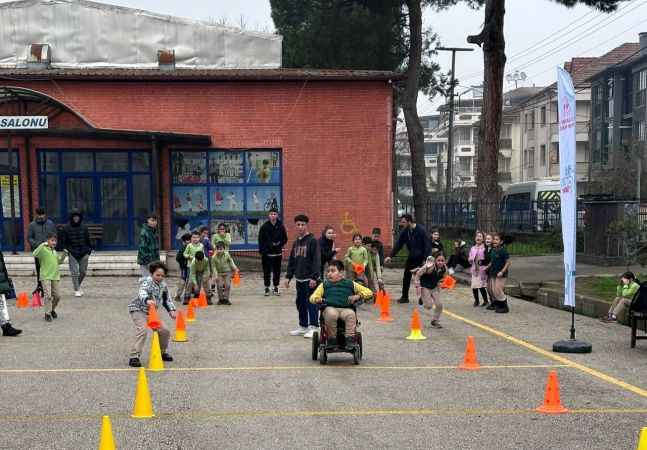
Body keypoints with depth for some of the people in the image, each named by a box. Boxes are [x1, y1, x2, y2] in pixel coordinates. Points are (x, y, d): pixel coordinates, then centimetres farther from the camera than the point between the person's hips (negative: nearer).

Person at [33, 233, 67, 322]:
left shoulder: (54, 251, 15)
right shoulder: (43, 249, -7)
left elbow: (58, 261, 28)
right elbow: (35, 254, -24)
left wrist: (64, 255, 13)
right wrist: (42, 245, -28)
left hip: (55, 276, 7)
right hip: (45, 276, -7)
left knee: (56, 296, 10)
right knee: (48, 295, -13)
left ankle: (52, 310, 33)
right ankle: (47, 313, -2)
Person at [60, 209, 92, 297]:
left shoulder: (84, 227, 4)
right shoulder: (66, 228, 0)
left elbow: (88, 240, 9)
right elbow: (64, 241, 4)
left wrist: (89, 251, 7)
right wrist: (65, 250, -4)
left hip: (83, 253, 2)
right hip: (72, 253, -2)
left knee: (83, 272, 9)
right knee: (74, 272, -5)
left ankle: (78, 286, 32)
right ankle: (76, 290, 3)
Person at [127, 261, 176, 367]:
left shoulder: (163, 285, 2)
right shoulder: (147, 282, -20)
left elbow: (167, 299, 16)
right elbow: (142, 293, -42)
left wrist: (171, 310, 1)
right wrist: (147, 300, -63)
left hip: (151, 312, 7)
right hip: (138, 310, -7)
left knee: (164, 331, 5)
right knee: (142, 330, -27)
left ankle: (163, 352, 28)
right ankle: (134, 357, -24)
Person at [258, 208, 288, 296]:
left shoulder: (281, 226, 2)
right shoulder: (264, 227, -2)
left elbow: (285, 239, 9)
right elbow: (260, 240, 0)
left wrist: (280, 244, -10)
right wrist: (262, 251, -8)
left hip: (278, 253, 1)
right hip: (267, 253, -1)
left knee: (277, 271, 7)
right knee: (266, 271, 3)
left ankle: (276, 287, 19)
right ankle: (267, 287, 13)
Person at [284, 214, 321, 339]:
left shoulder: (312, 240, -8)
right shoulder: (296, 242, 14)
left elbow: (317, 260, -14)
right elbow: (291, 261, 18)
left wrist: (314, 277, -20)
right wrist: (288, 276, 12)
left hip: (310, 279, -7)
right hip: (299, 278, 7)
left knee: (311, 303, -6)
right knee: (300, 303, 12)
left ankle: (312, 327, -1)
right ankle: (303, 326, 22)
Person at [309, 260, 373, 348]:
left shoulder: (350, 284, 20)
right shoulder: (324, 285, 25)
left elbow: (369, 292, 17)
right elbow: (313, 297, 20)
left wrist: (358, 296, -1)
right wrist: (317, 299, -4)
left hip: (346, 309, 0)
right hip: (330, 308, 0)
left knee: (351, 314, -36)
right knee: (331, 314, -37)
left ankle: (350, 338, -32)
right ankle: (331, 338, -24)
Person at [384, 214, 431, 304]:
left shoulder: (421, 230, -20)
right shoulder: (405, 232, -3)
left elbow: (427, 245, -21)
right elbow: (398, 244, 0)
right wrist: (391, 256, -7)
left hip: (422, 257, -6)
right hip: (412, 257, 6)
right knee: (406, 276, 6)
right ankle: (405, 297, 16)